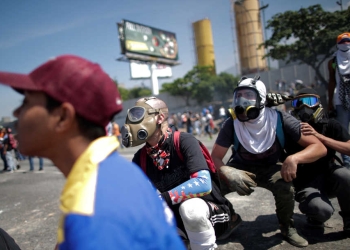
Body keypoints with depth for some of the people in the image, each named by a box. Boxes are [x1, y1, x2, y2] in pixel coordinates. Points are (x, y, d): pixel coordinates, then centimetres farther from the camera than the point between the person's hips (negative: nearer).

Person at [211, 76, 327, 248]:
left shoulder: (279, 120, -20)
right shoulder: (231, 124, -17)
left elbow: (319, 147, -19)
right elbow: (215, 157, -14)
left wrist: (294, 158, -39)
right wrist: (228, 174, -36)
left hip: (269, 169, 0)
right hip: (242, 168, 1)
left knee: (285, 186, -33)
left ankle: (287, 227, -2)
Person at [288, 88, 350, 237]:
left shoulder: (330, 125, -6)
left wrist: (319, 136, -32)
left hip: (328, 176, 2)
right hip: (305, 184, -2)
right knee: (323, 210, -31)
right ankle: (314, 215, 9)